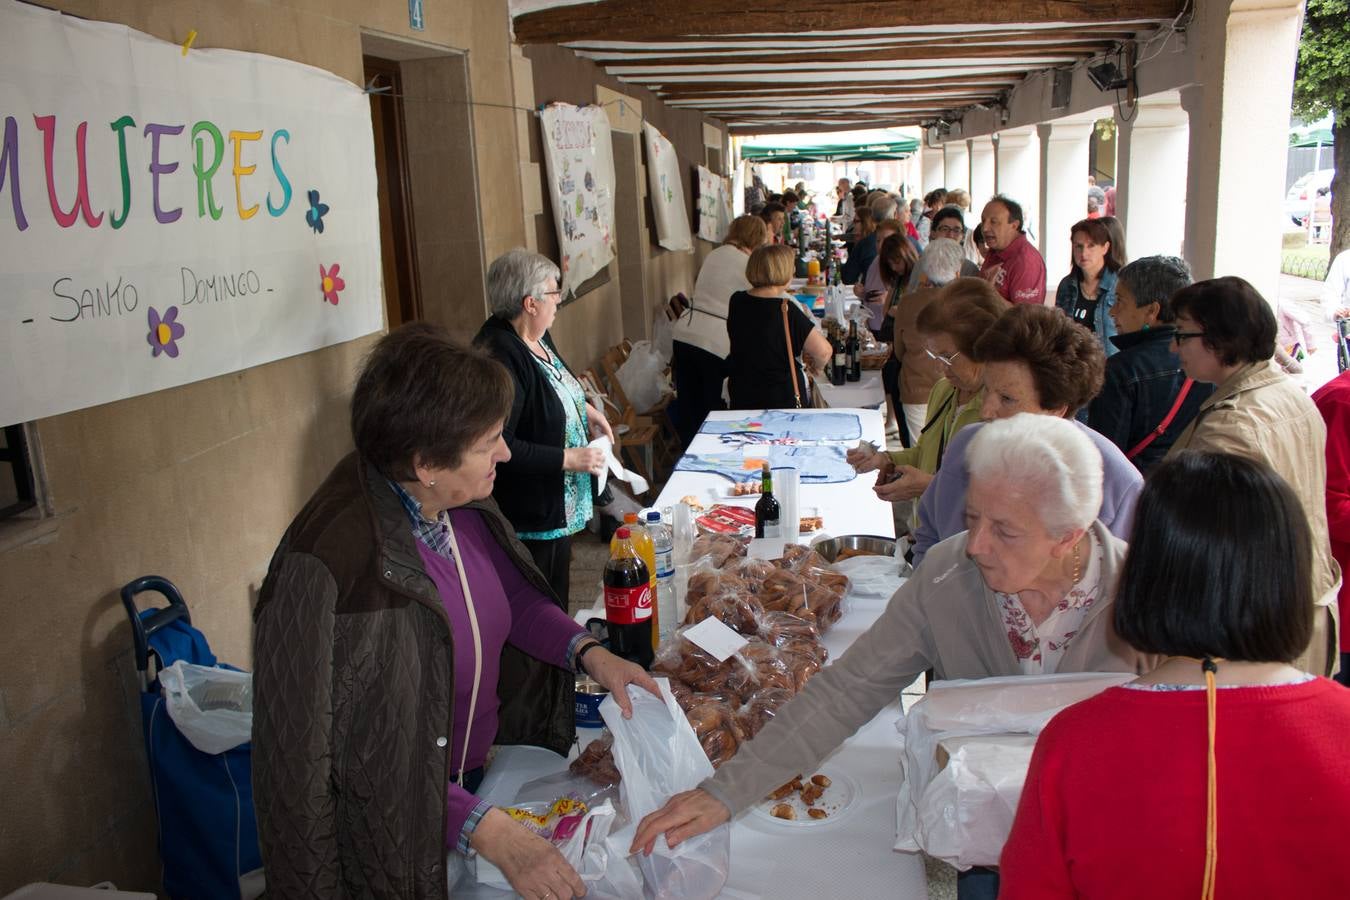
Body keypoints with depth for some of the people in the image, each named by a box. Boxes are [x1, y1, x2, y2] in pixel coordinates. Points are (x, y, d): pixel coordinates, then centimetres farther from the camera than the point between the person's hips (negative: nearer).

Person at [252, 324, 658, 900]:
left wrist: (587, 652, -7)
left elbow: (512, 595, 7)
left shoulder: (461, 505, -11)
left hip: (481, 777, 7)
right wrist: (489, 830, -32)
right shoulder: (331, 566, -33)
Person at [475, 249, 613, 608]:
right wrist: (569, 458, -26)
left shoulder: (537, 337, 3)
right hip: (529, 517, -10)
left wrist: (584, 407, 8)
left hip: (560, 508, 10)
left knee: (557, 604, 24)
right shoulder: (501, 357, -27)